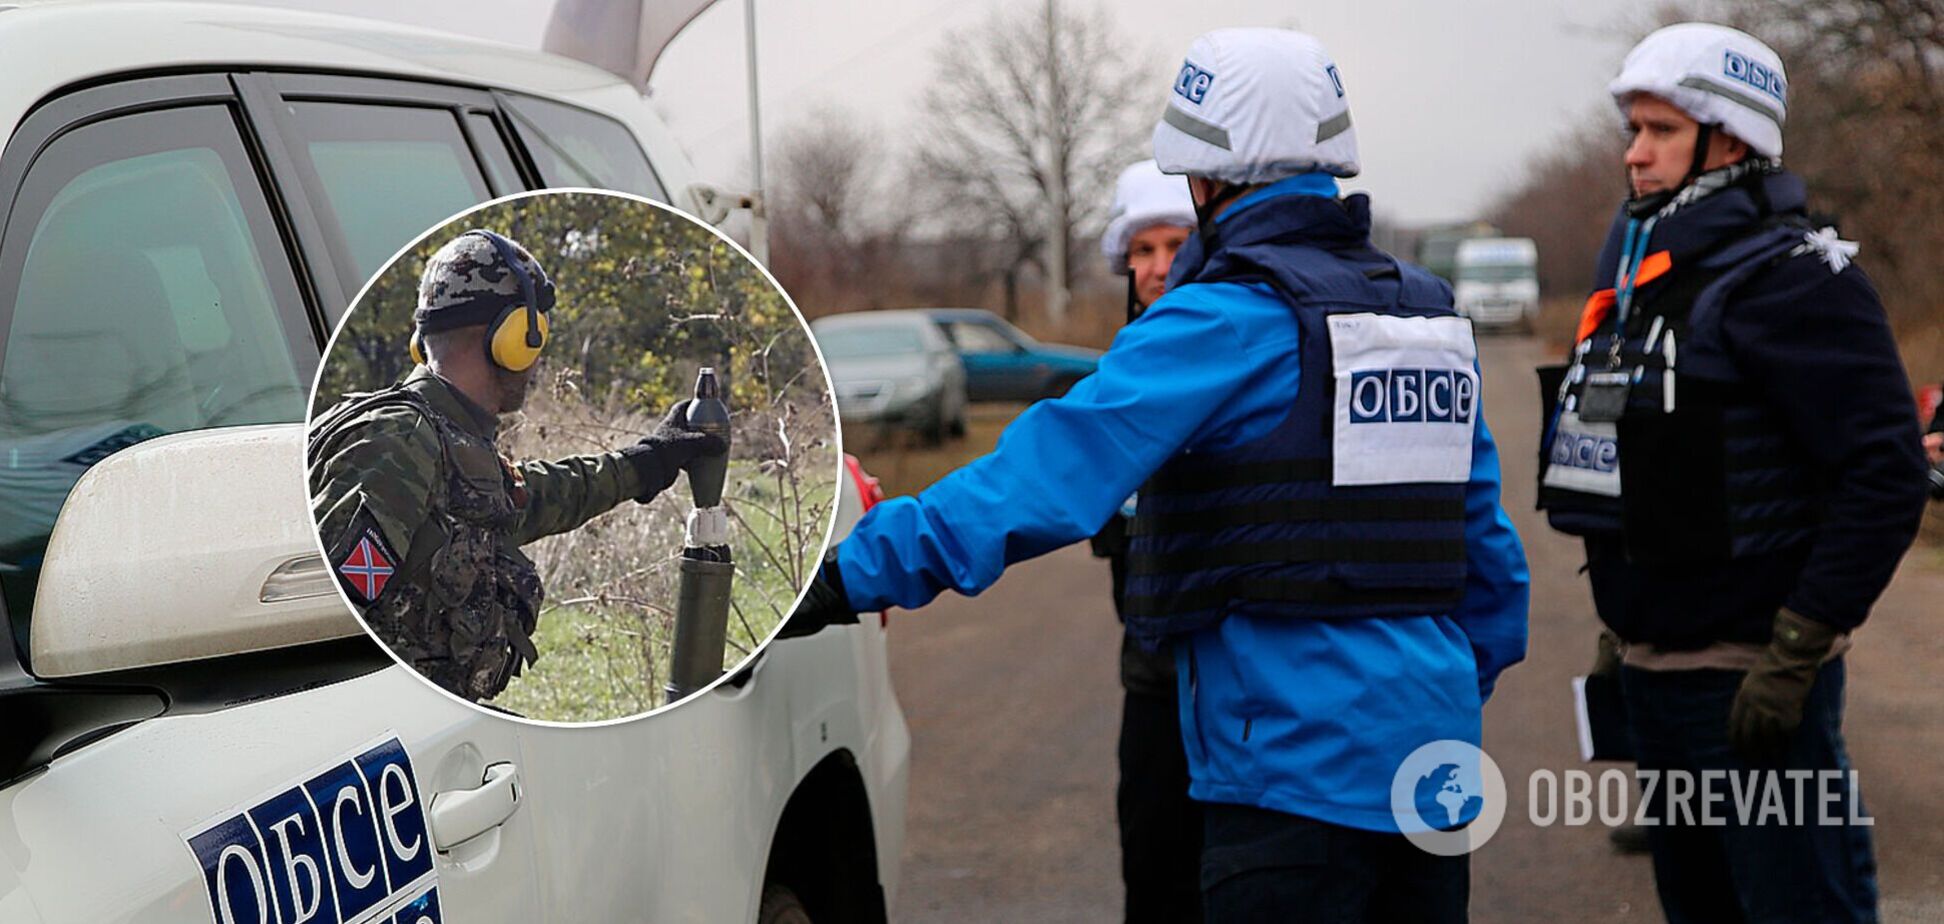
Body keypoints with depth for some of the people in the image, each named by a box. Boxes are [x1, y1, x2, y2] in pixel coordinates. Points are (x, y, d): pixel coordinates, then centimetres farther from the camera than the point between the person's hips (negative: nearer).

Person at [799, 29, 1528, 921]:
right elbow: (1488, 546, 18)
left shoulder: (1230, 315, -11)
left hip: (1296, 770, -8)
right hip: (1434, 761, 8)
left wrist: (861, 569, -20)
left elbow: (1056, 467, -20)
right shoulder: (1428, 312, 13)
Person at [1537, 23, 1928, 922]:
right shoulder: (1635, 276, 13)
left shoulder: (1788, 279, -14)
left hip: (1753, 684, -9)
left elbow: (1886, 476, -20)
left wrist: (1795, 654, -22)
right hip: (1654, 670, 9)